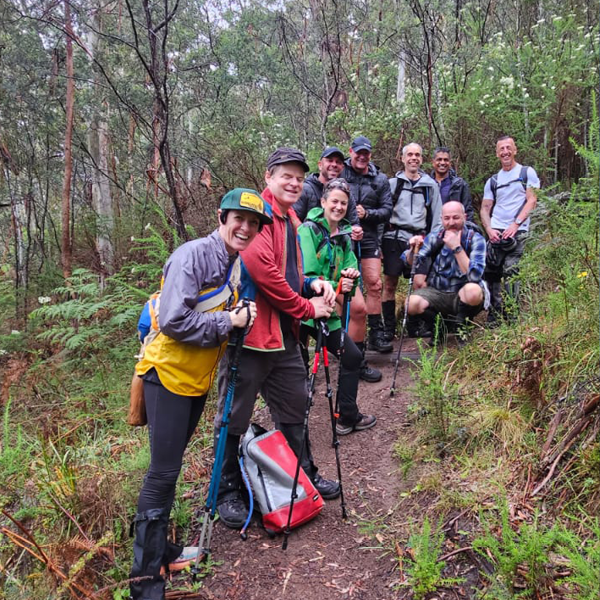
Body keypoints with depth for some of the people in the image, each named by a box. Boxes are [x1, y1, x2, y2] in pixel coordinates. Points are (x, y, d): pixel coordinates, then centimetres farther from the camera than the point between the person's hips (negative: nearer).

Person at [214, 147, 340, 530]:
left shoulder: (291, 221, 17)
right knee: (235, 416, 6)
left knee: (295, 408, 20)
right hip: (250, 331, -9)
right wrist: (307, 308, -14)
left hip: (285, 333, 9)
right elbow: (262, 270, -25)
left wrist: (313, 285, 3)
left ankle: (305, 475, 39)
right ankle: (227, 492, 22)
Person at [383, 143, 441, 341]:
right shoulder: (393, 183, 8)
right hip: (394, 237, -1)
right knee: (389, 284, -2)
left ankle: (414, 325, 15)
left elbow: (437, 216, 12)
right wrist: (379, 242, -3)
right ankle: (388, 328, 7)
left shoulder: (430, 185, 11)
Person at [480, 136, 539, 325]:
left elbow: (532, 201, -1)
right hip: (495, 233, 4)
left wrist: (515, 224, -13)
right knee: (492, 274, -2)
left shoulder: (527, 173, 8)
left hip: (517, 232, -3)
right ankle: (493, 319, 4)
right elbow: (485, 208, 14)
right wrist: (489, 229, -4)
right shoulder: (492, 181, 18)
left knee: (510, 273, -13)